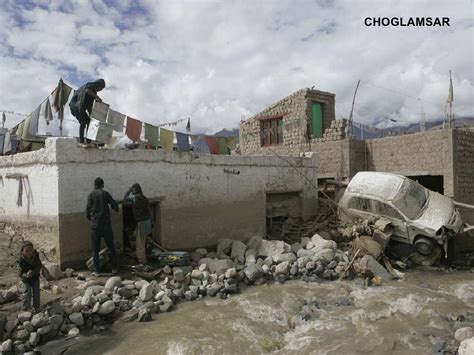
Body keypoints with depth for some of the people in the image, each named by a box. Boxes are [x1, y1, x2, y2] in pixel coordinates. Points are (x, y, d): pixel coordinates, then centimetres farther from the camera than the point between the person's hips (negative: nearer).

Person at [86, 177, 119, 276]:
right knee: (111, 247, 12)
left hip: (95, 225, 0)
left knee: (95, 249, 7)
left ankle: (97, 271, 7)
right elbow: (114, 205, -4)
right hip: (106, 224, 0)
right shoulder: (105, 193, 0)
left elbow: (88, 210, 1)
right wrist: (116, 209, 19)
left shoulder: (90, 195, 2)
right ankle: (114, 268, 16)